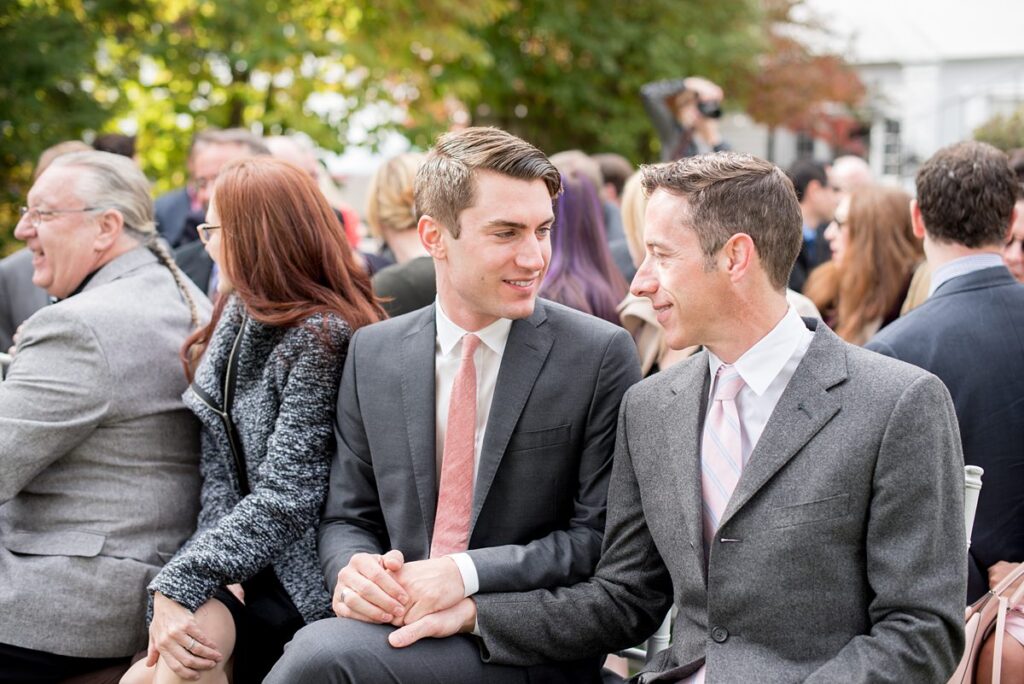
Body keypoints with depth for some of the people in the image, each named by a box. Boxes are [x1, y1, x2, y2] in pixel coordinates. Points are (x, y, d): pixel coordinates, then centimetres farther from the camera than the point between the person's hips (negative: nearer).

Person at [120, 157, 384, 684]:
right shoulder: (238, 319, 9)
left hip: (303, 576, -6)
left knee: (196, 637, -29)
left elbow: (285, 499, -21)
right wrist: (215, 573, -11)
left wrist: (180, 584, -24)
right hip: (247, 563, 7)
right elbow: (220, 479, 4)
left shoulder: (321, 338, -16)